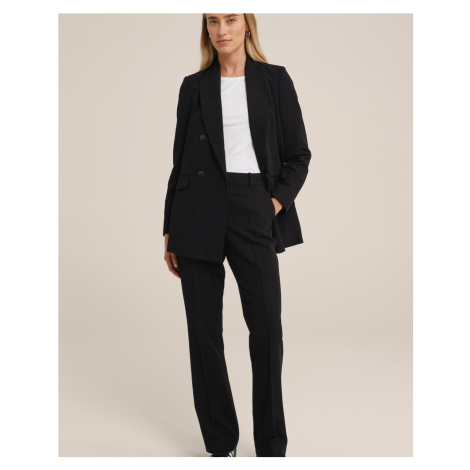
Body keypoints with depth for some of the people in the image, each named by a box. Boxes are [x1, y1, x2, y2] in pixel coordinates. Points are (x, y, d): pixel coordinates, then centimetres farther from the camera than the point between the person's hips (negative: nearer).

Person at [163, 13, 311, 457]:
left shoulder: (274, 79, 7)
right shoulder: (193, 86, 10)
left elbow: (298, 153, 7)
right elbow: (181, 160, 10)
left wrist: (278, 200, -8)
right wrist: (170, 232, 8)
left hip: (253, 211, -1)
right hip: (199, 214, 1)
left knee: (267, 328, -4)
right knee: (204, 330, 4)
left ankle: (271, 446, 13)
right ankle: (220, 444, 19)